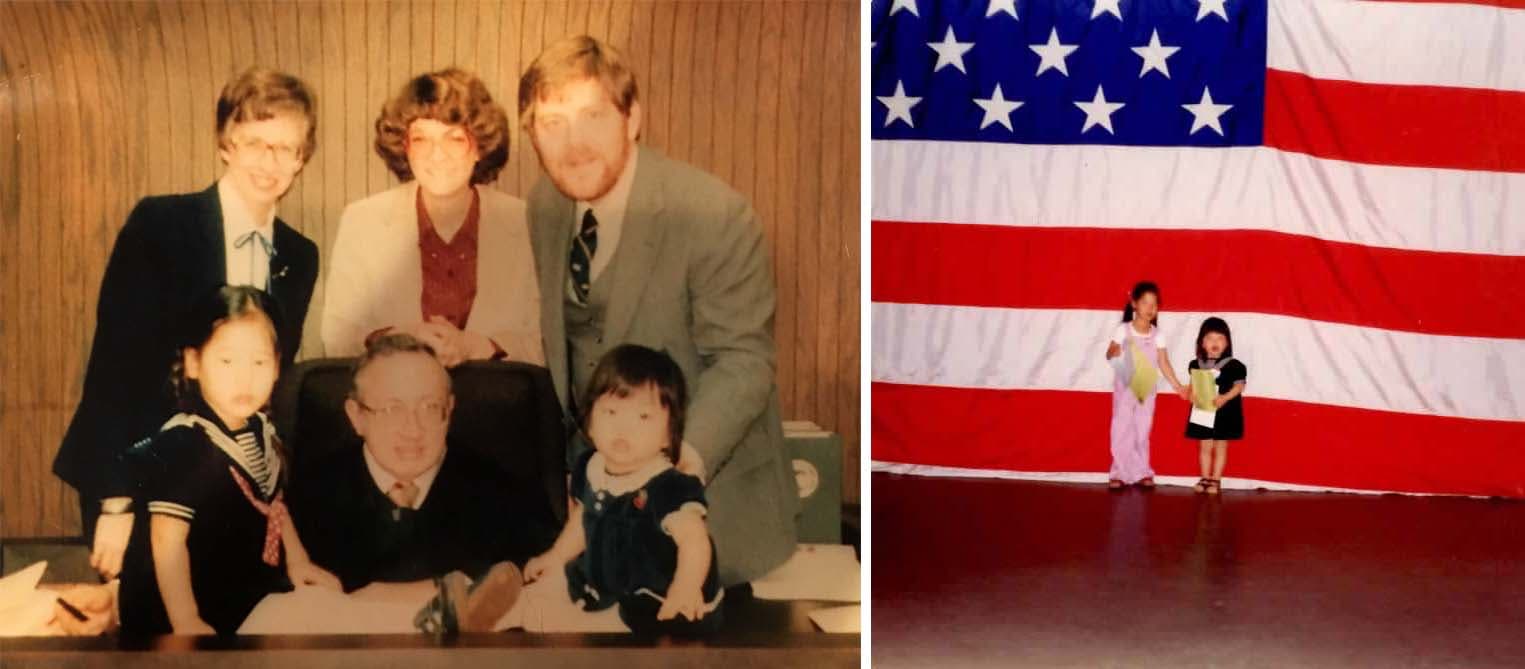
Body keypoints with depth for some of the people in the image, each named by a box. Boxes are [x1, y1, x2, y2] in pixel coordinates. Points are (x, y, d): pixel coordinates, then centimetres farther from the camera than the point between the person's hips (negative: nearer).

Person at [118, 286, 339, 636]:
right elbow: (167, 539, -24)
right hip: (202, 613, -8)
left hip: (253, 602, 8)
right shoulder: (182, 444, -24)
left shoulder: (263, 431, 1)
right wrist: (185, 623, -24)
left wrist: (297, 561, 13)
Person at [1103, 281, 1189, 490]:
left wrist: (1177, 386, -4)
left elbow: (1163, 363, 0)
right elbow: (1109, 355, -6)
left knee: (1142, 430, 8)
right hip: (1125, 387, -2)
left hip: (1146, 389, 2)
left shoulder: (1157, 335, -2)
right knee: (1122, 429, 1)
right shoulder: (1122, 331, -8)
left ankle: (1141, 472, 16)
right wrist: (1114, 353, -29)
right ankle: (1119, 473, 7)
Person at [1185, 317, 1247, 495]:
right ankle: (1205, 478, 21)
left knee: (1220, 447, 7)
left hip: (1224, 412, -3)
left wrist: (1225, 398, -24)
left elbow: (1239, 385, -10)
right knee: (1205, 446, 11)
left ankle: (1216, 480, 14)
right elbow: (1193, 385, 8)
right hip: (1203, 411, 3)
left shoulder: (1233, 366, -8)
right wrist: (1193, 395, -14)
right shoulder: (1196, 365, 1)